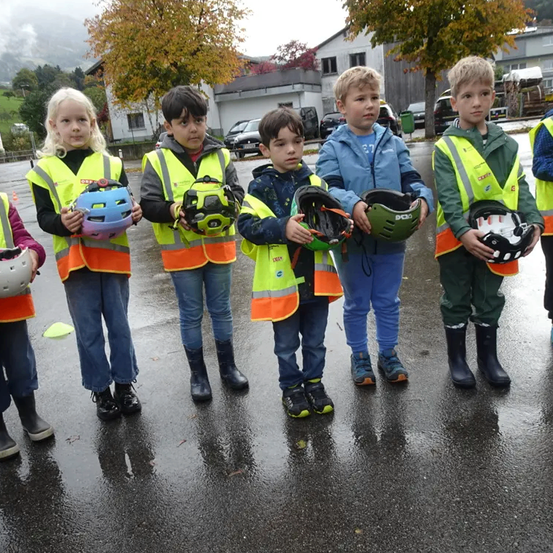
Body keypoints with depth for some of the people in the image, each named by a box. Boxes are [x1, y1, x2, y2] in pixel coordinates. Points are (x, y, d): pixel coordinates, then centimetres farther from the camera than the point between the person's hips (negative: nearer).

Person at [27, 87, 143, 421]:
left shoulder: (111, 164, 6)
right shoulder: (44, 170, 3)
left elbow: (127, 205, 8)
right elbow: (43, 218, 1)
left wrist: (134, 213, -14)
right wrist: (62, 223, -20)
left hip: (112, 254, 1)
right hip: (74, 261, -1)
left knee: (119, 324, 11)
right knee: (88, 331, 9)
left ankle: (125, 384, 28)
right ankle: (100, 390, 25)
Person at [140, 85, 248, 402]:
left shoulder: (220, 156, 2)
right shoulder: (157, 161, -5)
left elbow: (238, 192, 2)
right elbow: (148, 205, -9)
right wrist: (174, 211, -27)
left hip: (218, 245, 2)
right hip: (181, 250, -2)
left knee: (221, 309, 15)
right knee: (191, 314, 10)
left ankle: (228, 365, 32)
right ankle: (198, 373, 27)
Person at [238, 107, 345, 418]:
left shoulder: (315, 182, 3)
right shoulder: (261, 186, -7)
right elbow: (246, 224, -17)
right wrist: (283, 227, -29)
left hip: (315, 277, 3)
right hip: (281, 281, -3)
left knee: (315, 340, 18)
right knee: (287, 343, 14)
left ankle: (314, 382, 37)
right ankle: (291, 388, 33)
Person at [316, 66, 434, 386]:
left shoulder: (394, 143, 5)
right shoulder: (334, 148, -5)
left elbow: (410, 180, 2)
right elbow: (328, 187, -16)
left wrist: (423, 198, -20)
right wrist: (352, 205, -36)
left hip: (391, 238, 3)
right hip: (353, 238, -2)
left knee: (388, 302, 17)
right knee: (357, 304, 14)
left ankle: (389, 353, 35)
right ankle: (360, 357, 32)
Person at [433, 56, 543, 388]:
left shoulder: (506, 144, 5)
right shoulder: (446, 147, -8)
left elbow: (520, 188, 5)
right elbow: (447, 197, -16)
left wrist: (534, 222, -10)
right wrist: (463, 231, -30)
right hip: (457, 239, -4)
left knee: (490, 300, 16)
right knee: (457, 301, 11)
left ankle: (489, 357, 33)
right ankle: (457, 359, 27)